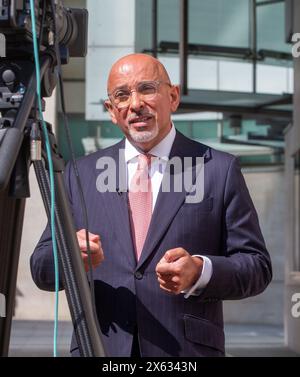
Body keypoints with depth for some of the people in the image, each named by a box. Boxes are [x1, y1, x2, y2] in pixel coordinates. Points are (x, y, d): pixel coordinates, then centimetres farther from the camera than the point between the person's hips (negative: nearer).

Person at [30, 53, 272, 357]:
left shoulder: (219, 169, 4)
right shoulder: (81, 174, 11)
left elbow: (258, 266, 2)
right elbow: (41, 269, 9)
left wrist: (200, 271, -17)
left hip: (185, 351, -3)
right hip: (100, 349, 3)